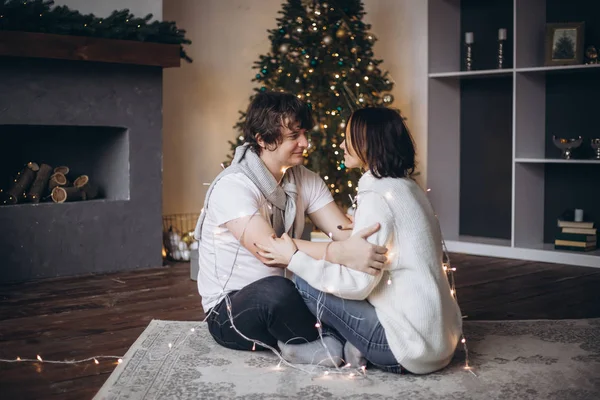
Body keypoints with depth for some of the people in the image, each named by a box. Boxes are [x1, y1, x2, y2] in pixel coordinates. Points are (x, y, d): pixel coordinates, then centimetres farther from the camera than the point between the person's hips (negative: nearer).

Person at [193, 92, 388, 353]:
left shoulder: (305, 180, 2)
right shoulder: (233, 185, -20)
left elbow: (344, 232, -8)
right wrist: (341, 253, -48)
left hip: (280, 301, 6)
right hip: (229, 312, -5)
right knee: (275, 290, -37)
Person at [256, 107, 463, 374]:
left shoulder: (377, 195, -16)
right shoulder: (407, 187, 12)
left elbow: (358, 283, -19)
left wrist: (295, 259, -11)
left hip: (413, 345, -9)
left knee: (304, 283, -3)